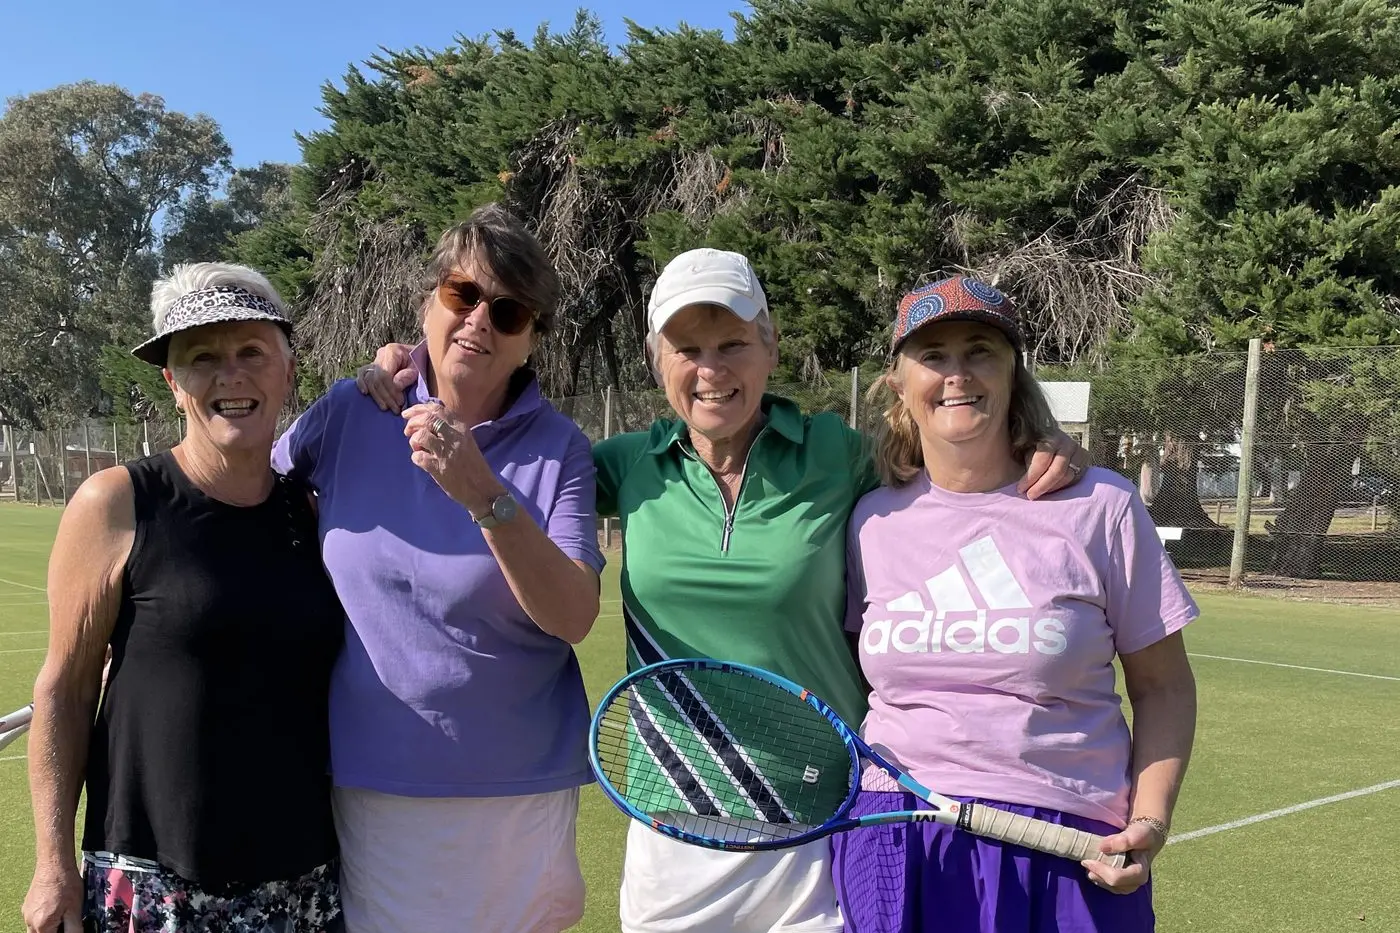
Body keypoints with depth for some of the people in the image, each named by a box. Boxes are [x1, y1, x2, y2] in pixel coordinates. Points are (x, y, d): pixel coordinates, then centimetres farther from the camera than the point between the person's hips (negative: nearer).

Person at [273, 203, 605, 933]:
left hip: (519, 788, 0)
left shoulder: (557, 448, -6)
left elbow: (574, 618, -17)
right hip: (370, 783, 1)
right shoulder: (351, 414, -2)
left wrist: (484, 496, -27)